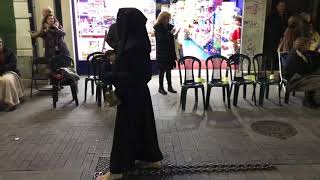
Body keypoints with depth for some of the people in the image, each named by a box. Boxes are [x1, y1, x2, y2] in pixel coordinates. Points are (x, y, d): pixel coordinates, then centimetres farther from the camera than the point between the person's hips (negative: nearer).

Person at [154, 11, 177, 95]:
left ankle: (170, 87, 19)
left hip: (170, 52, 6)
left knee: (168, 70, 11)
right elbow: (161, 38, -19)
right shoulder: (158, 28, -9)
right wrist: (170, 33, -25)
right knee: (162, 70, 1)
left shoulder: (168, 26, 6)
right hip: (162, 53, -6)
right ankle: (161, 87, 12)